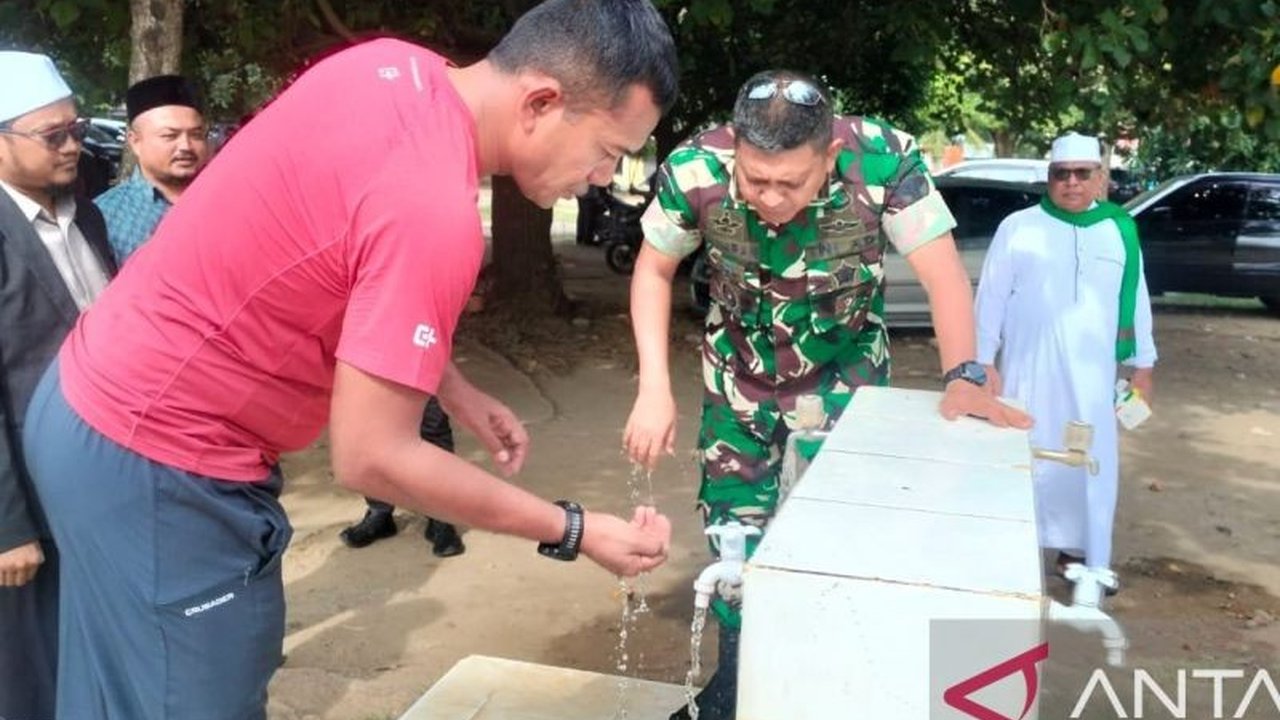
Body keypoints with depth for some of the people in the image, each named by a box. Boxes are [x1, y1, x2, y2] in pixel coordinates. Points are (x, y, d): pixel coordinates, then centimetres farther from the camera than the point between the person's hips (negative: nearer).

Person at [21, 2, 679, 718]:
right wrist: (574, 532, -16)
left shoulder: (393, 65, -3)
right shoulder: (434, 211, -30)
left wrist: (460, 395, 9)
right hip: (156, 460, -9)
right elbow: (372, 457, -25)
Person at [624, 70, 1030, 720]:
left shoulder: (885, 161, -31)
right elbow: (654, 271, -11)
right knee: (733, 528, 8)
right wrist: (654, 388, -17)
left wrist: (964, 379, -39)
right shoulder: (695, 170, -28)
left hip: (844, 372, -1)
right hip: (739, 375, 2)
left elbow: (944, 276, -23)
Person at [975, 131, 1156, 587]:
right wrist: (984, 362, -4)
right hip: (1028, 371, -2)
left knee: (1090, 466, 8)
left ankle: (1077, 552, 24)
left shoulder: (1120, 232, 6)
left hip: (1091, 375, 3)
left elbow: (1135, 301, 12)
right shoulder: (1018, 228, -3)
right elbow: (991, 298, -2)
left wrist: (1142, 366, 12)